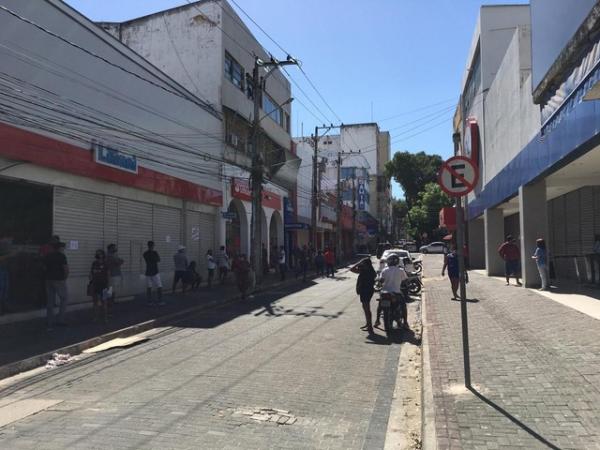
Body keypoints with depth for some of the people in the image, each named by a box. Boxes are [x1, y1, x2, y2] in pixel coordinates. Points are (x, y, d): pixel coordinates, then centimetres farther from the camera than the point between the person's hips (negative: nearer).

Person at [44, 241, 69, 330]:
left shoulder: (47, 256, 11)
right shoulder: (61, 256, -8)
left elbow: (45, 268, 15)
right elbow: (66, 269, -14)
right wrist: (65, 277, 1)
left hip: (48, 279, 6)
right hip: (59, 280, -6)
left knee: (50, 302, 9)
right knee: (64, 298, 9)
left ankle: (50, 324, 12)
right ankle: (60, 320, 3)